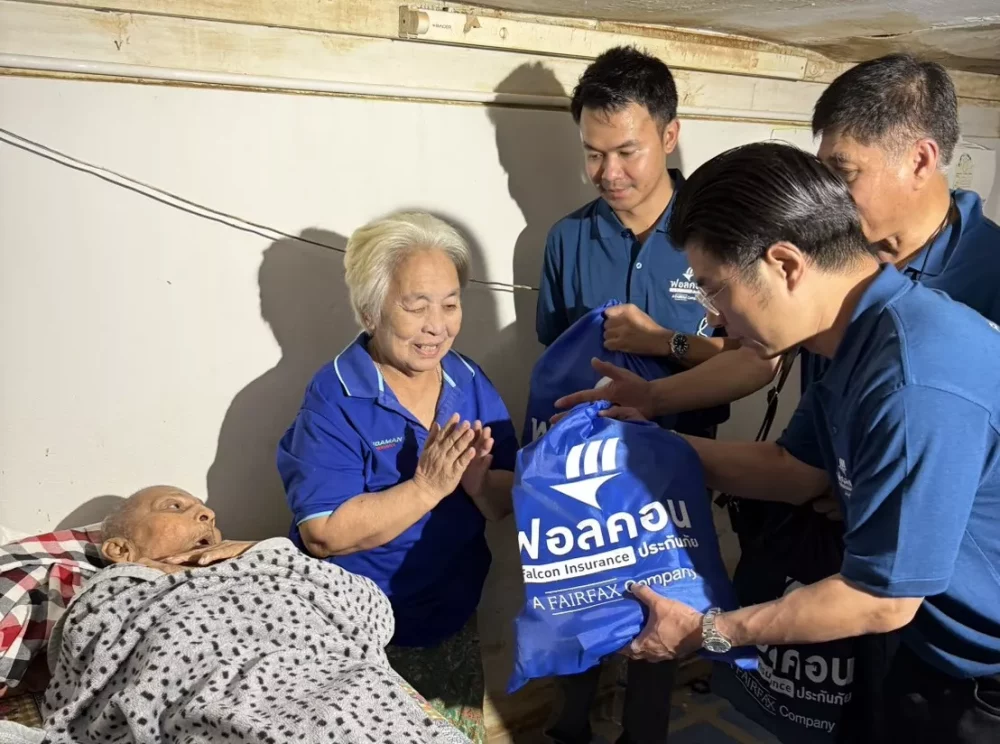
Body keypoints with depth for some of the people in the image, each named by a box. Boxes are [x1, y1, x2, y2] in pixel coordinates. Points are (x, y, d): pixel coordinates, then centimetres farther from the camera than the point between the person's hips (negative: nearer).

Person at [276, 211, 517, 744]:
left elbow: (508, 504, -4)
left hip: (454, 623, 6)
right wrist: (428, 486, -33)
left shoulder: (470, 383, -3)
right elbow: (323, 534, -26)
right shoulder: (335, 399, -19)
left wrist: (477, 480, -27)